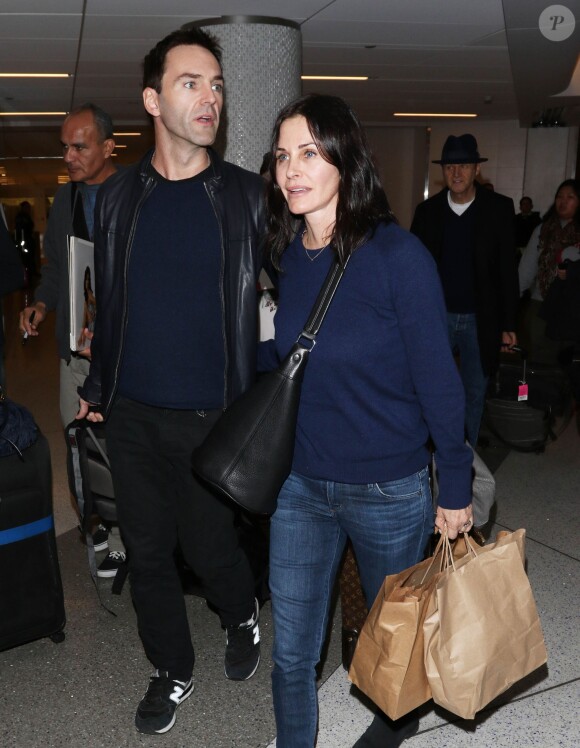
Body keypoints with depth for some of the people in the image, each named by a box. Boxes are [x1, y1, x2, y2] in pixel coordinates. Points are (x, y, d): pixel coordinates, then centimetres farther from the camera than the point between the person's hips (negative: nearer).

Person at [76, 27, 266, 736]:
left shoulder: (246, 195, -4)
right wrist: (94, 390, 13)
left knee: (208, 545, 7)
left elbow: (268, 300, -1)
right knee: (147, 551, 13)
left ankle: (242, 616, 42)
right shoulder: (117, 197, 4)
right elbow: (108, 303, 11)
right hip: (131, 413, 3)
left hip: (211, 417, -3)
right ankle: (172, 670, 36)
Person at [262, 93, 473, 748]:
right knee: (290, 654, 11)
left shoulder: (398, 255, -17)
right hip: (301, 483, 4)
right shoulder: (287, 256, -1)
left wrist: (456, 489, -8)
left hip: (389, 489, -3)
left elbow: (438, 381, -13)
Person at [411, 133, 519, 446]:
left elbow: (507, 270, -1)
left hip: (480, 320, -1)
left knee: (474, 394, 9)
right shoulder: (427, 210, 1)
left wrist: (507, 324, -2)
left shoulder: (499, 208, -3)